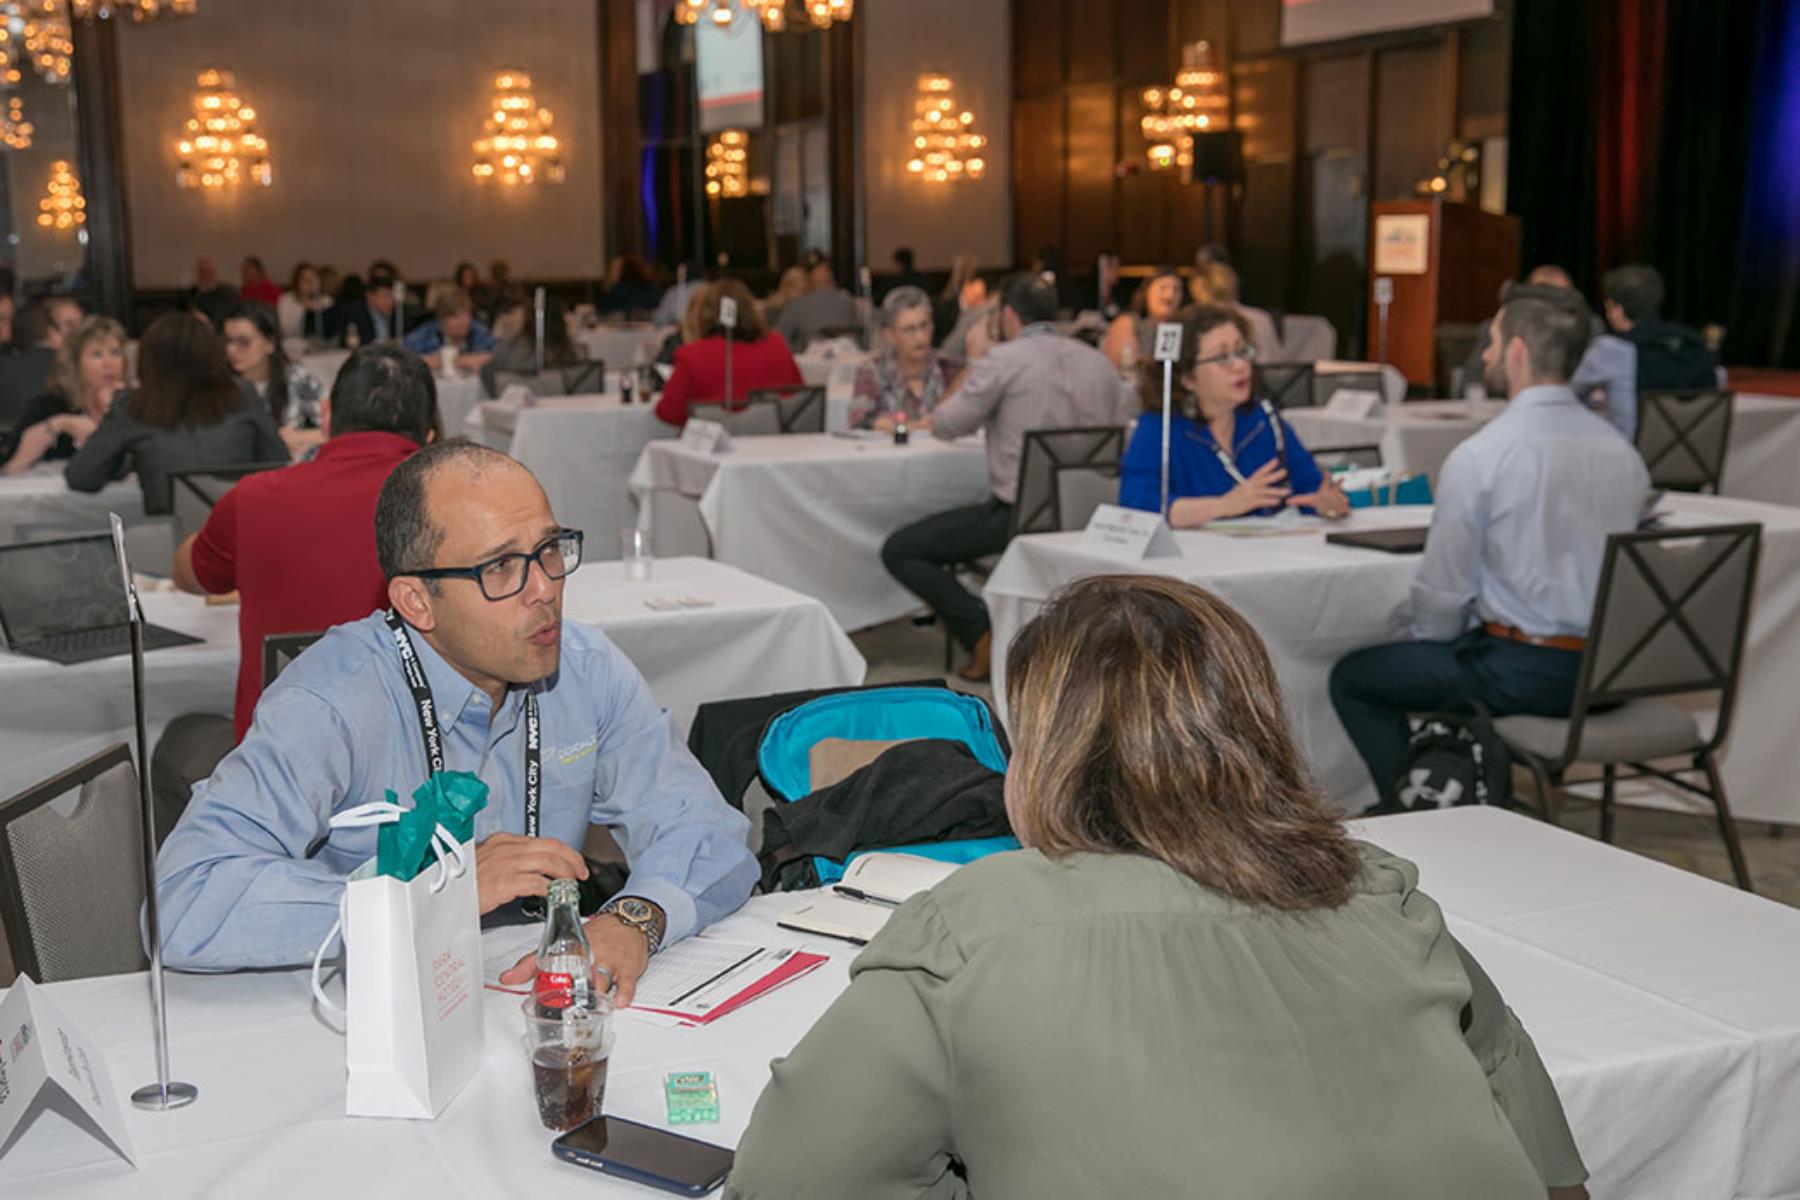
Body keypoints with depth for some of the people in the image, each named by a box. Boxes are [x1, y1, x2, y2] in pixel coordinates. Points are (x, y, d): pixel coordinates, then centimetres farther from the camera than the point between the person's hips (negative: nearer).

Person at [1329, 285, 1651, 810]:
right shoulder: (1624, 451, 4)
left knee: (1353, 677, 11)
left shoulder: (1478, 457, -16)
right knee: (1466, 652, 34)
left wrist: (1423, 643, 11)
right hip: (1608, 671, 7)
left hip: (1524, 672, -7)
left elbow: (1444, 593, -11)